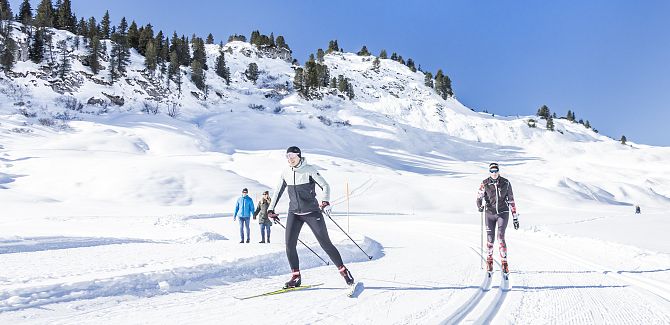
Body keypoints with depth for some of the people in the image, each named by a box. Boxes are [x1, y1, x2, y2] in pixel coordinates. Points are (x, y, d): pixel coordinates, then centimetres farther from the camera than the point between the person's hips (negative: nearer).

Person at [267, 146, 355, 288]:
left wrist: (325, 201, -31)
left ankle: (343, 270, 13)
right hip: (294, 213, 4)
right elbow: (278, 191, 16)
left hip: (312, 212, -4)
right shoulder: (286, 172, 4)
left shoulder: (309, 170, -10)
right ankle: (296, 276, 5)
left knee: (325, 243, -2)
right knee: (289, 244, -8)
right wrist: (271, 209, 11)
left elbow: (325, 186, -12)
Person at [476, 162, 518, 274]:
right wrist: (480, 206, -19)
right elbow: (479, 197, 5)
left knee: (501, 237, -15)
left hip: (503, 213, -1)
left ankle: (504, 262, -4)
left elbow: (511, 200, 3)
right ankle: (489, 260, 24)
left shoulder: (506, 183, -2)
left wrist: (515, 217, 2)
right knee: (490, 239, 2)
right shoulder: (485, 183, -3)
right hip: (490, 213, 1)